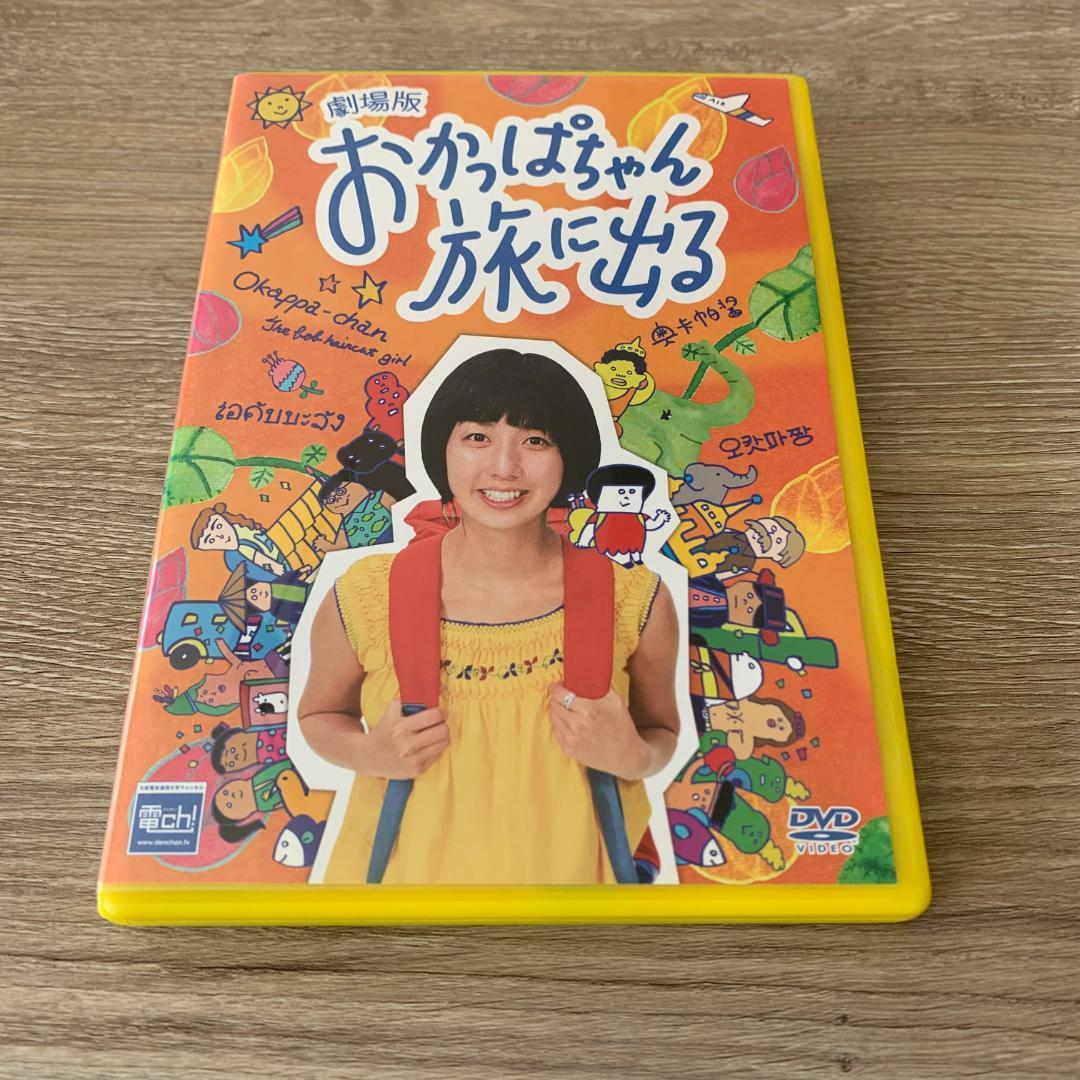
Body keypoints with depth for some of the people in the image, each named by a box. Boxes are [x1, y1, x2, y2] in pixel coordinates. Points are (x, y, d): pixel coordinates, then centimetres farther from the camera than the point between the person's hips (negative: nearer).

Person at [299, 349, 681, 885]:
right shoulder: (364, 599, -20)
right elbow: (320, 715, -1)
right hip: (405, 867, 0)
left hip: (566, 865, 1)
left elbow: (661, 732, -1)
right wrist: (369, 754, -20)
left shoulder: (638, 601, -18)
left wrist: (633, 757, -22)